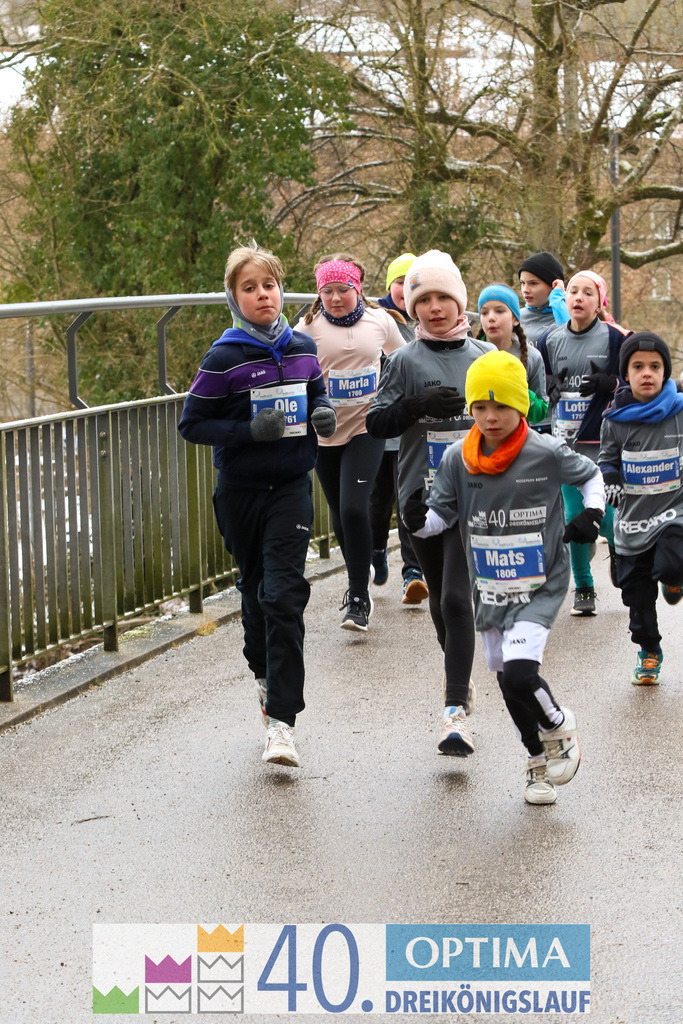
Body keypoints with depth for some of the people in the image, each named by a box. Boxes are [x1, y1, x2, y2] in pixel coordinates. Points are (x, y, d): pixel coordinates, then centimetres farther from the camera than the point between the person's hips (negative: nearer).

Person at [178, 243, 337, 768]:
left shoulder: (302, 348, 3)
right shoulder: (224, 359, -9)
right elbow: (192, 424, -6)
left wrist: (324, 415, -2)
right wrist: (250, 431, -19)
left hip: (292, 487, 1)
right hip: (241, 491, -1)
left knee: (285, 595, -11)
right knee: (255, 589, 15)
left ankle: (282, 718, -12)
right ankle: (266, 674, 43)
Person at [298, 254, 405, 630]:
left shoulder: (380, 320, 0)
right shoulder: (309, 327, -4)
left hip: (366, 429, -2)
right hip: (324, 432, 2)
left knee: (353, 509, -16)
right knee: (339, 513, 12)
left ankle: (359, 598, -6)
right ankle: (357, 583, 35)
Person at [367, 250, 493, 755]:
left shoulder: (486, 356, 6)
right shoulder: (405, 361, 3)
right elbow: (376, 421, -2)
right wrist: (417, 405, -17)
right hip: (421, 493, 2)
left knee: (457, 597, -14)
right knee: (439, 597, 15)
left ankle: (455, 710, -17)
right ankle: (460, 673, 41)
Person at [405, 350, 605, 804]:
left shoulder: (546, 453, -11)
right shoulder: (458, 460, -4)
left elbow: (591, 474, 7)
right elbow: (442, 513, 3)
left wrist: (592, 515, -9)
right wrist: (419, 519, -19)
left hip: (540, 586, -4)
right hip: (490, 588, 4)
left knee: (519, 673, -20)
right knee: (508, 681, 12)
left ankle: (559, 730, 10)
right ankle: (540, 760, 33)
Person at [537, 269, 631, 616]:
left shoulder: (615, 337, -3)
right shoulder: (551, 340, 6)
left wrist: (609, 383, -17)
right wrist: (548, 386, -4)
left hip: (603, 442, -3)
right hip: (565, 441, 3)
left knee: (602, 513, -7)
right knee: (575, 516, 2)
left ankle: (619, 546, 30)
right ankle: (583, 588, 16)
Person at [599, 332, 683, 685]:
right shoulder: (615, 418, -1)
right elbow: (608, 460, 12)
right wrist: (610, 483, -6)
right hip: (633, 516, 2)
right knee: (637, 592, 7)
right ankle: (649, 652, 26)